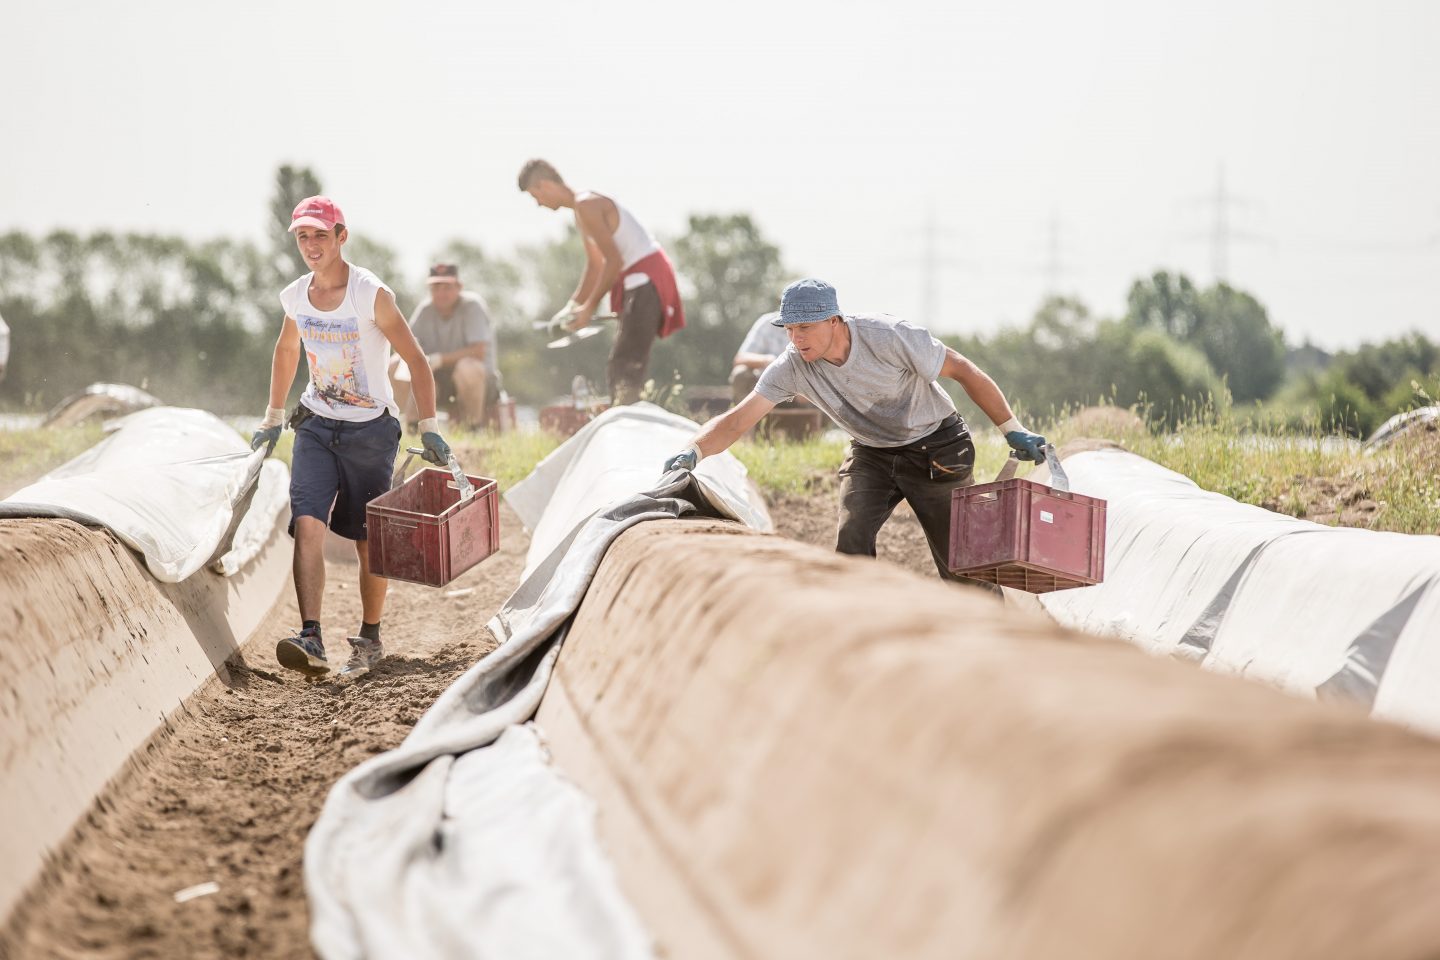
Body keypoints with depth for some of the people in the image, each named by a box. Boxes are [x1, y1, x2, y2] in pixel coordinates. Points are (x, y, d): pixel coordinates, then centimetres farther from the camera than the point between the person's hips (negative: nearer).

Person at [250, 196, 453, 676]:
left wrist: (429, 428, -13)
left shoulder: (372, 295, -15)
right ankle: (310, 639, -26)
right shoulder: (295, 297, 0)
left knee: (368, 540, 6)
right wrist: (273, 417, 24)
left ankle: (370, 639, 24)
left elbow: (415, 359, -10)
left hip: (371, 429, -3)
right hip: (317, 424, 3)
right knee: (307, 524, -17)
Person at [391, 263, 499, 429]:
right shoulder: (425, 310, 0)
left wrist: (438, 360, -30)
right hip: (441, 381, 5)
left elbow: (479, 351, -24)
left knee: (467, 367, -39)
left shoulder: (472, 305, -14)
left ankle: (475, 427, -22)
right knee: (394, 365, -12)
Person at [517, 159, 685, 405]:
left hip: (646, 278, -10)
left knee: (625, 365, -15)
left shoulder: (586, 205, -16)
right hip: (637, 280, 10)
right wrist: (573, 306, 17)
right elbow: (595, 265, 22)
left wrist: (589, 307, -13)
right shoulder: (581, 209, 15)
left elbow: (614, 262, -19)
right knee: (621, 366, 13)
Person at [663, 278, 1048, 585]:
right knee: (851, 541, -17)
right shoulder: (792, 366, -19)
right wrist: (693, 452, -41)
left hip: (935, 449, -3)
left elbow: (965, 372, -17)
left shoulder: (890, 337, -29)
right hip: (871, 455, 4)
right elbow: (735, 421, -21)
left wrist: (1013, 431, -14)